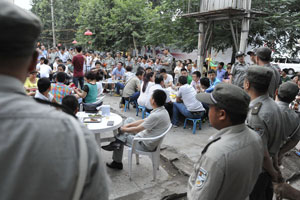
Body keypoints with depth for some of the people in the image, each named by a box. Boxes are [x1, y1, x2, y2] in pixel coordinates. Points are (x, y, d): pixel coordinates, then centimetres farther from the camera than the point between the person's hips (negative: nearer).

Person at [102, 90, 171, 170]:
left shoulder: (156, 116, -32)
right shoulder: (162, 111, -1)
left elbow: (137, 129, -22)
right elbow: (144, 121, 9)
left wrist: (124, 129, -5)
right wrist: (129, 125, 6)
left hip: (146, 145, -9)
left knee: (119, 137, 1)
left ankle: (117, 163, 28)